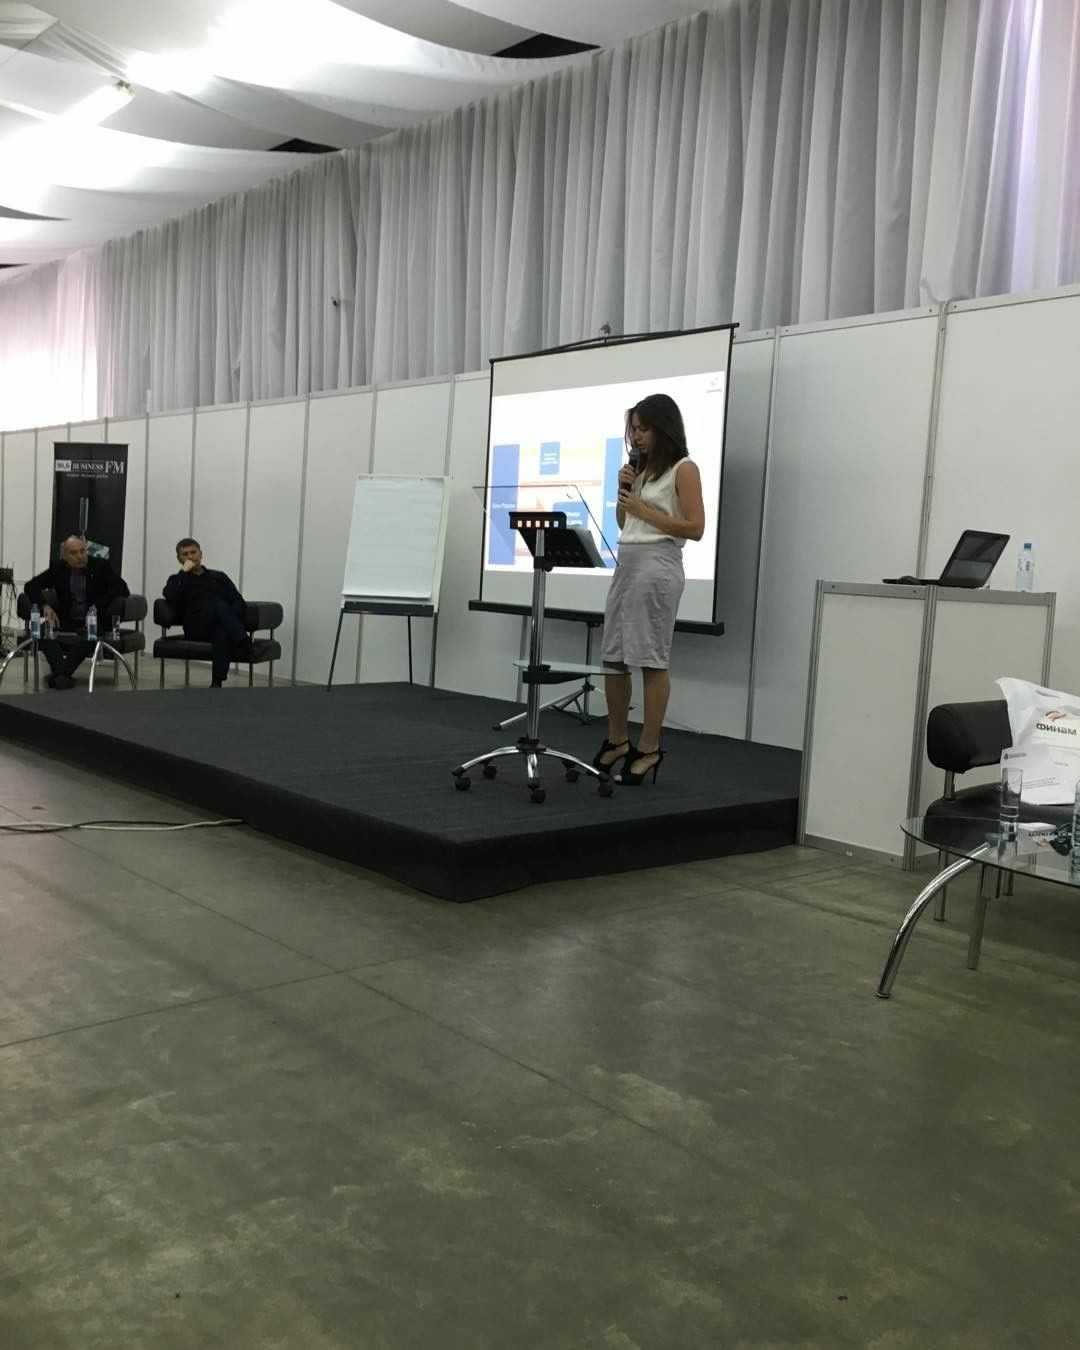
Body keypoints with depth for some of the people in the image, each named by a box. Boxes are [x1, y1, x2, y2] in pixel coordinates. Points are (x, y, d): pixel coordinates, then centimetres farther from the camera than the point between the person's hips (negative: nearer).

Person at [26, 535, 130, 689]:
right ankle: (63, 675, -41)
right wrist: (45, 606, -14)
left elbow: (122, 589, -13)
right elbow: (31, 586, 6)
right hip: (67, 623, 3)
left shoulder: (101, 566, -2)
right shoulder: (58, 568, 7)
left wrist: (98, 606, -25)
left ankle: (60, 674, -37)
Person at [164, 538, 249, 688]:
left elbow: (239, 603, 12)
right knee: (219, 605, -33)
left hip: (222, 626, 1)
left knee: (223, 630, -39)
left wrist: (228, 618, -8)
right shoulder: (177, 580, 22)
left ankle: (217, 683, -53)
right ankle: (244, 643, -54)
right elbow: (171, 598, -4)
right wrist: (185, 572, 1)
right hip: (196, 628, -1)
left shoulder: (219, 577, 26)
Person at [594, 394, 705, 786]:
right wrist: (623, 492, 5)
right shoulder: (641, 468, 18)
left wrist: (644, 511, -11)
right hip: (625, 562, 8)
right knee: (613, 658, 9)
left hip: (657, 565, -8)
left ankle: (649, 749, 4)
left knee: (652, 659, -4)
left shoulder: (683, 468, -4)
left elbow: (695, 528, -12)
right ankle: (617, 740, 21)